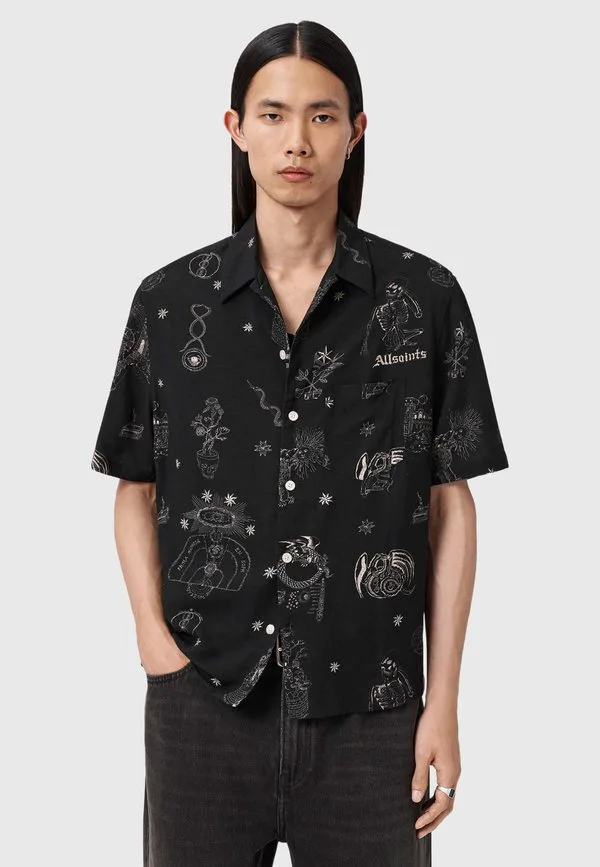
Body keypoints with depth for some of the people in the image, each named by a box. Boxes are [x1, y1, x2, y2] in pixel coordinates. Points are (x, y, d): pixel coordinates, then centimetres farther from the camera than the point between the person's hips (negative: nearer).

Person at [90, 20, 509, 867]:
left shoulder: (425, 298, -3)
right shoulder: (170, 300, 1)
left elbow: (449, 505, 0)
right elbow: (137, 490, 8)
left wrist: (444, 700, -2)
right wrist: (154, 637, -6)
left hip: (369, 706, -1)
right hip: (204, 697, 1)